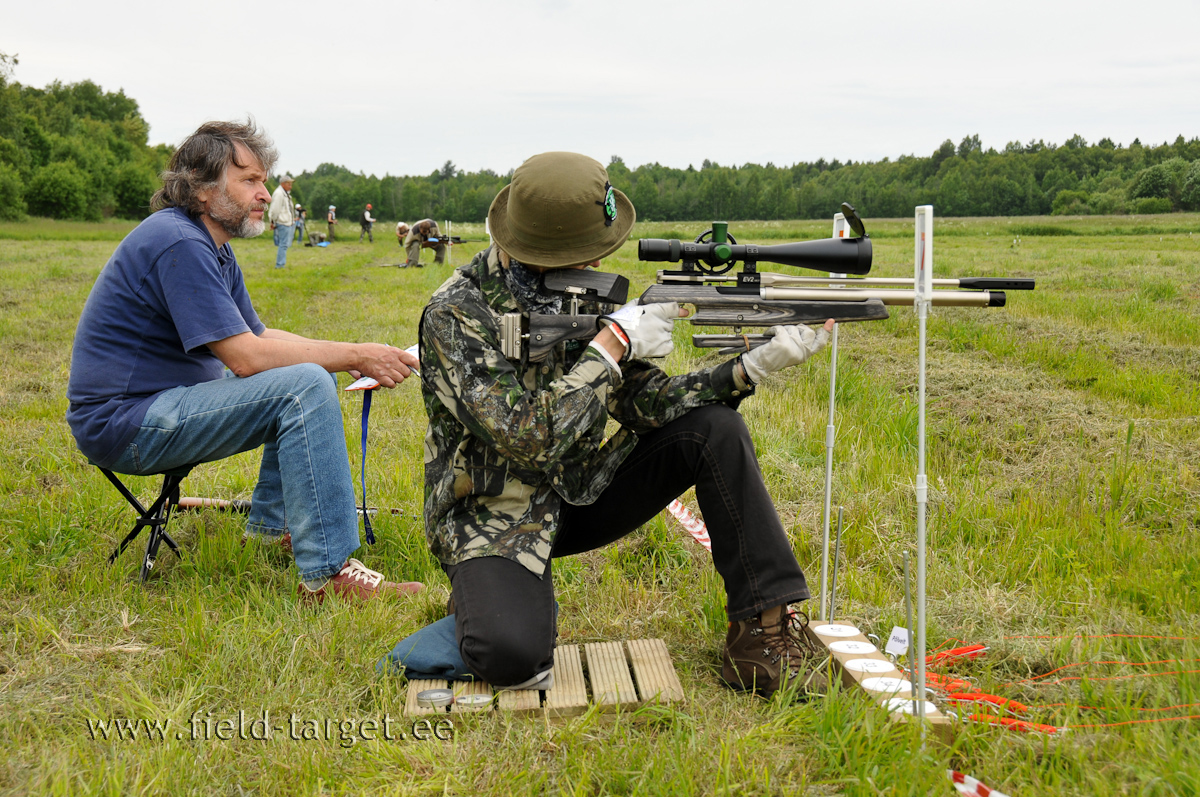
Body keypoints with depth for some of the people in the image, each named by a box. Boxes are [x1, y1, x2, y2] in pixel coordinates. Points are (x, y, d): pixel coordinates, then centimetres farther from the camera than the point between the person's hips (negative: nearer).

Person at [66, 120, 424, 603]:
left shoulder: (212, 247, 14)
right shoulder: (178, 243, -20)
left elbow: (260, 334, 13)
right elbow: (246, 357, -25)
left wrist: (354, 359, -1)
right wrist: (355, 356, -19)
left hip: (159, 406, 11)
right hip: (123, 423, -11)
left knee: (312, 379, 15)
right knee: (305, 387, -25)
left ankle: (272, 524, 19)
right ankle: (326, 575, -27)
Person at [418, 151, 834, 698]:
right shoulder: (456, 315, -21)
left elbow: (644, 400, -4)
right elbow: (530, 438, -30)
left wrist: (750, 367, -17)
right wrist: (613, 343, -26)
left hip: (578, 493, 6)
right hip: (494, 518, -6)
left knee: (714, 428, -11)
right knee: (509, 654, -34)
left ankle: (763, 631, -8)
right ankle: (497, 598, 6)